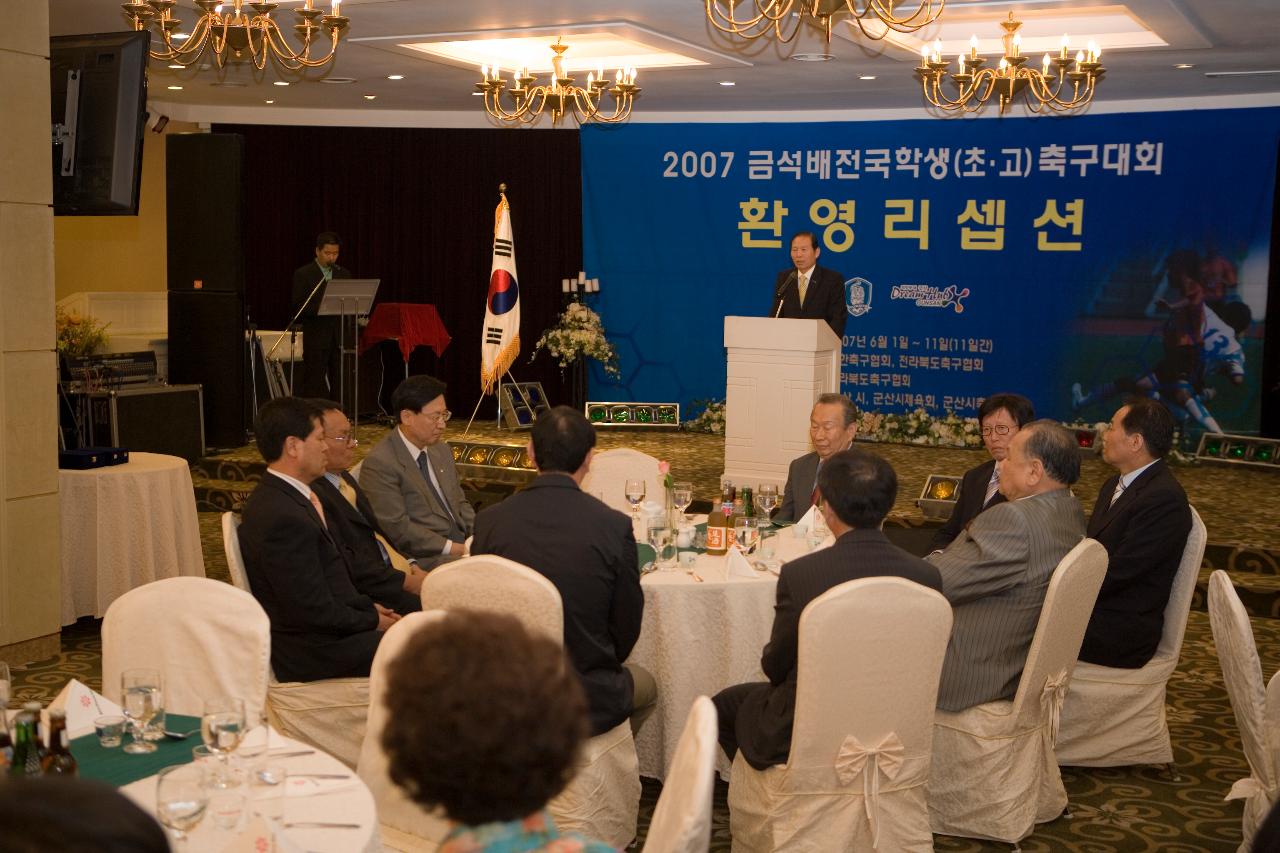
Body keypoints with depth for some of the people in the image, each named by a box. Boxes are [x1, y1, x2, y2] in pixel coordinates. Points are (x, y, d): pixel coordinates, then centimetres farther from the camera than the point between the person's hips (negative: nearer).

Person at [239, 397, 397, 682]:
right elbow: (316, 612, -22)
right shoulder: (284, 517, -25)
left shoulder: (279, 497, 7)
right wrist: (372, 621, -8)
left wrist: (369, 607, 6)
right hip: (310, 653, -10)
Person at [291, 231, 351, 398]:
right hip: (316, 337, -4)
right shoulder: (303, 274, -1)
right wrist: (321, 308, -19)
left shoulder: (344, 274, 14)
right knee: (314, 385, -3)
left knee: (339, 384, 2)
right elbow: (297, 307, -6)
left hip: (340, 336, 4)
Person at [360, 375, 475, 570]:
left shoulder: (441, 450, 16)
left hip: (463, 544, 8)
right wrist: (452, 548, -18)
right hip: (426, 558, -8)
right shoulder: (380, 464, -10)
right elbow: (397, 528, -15)